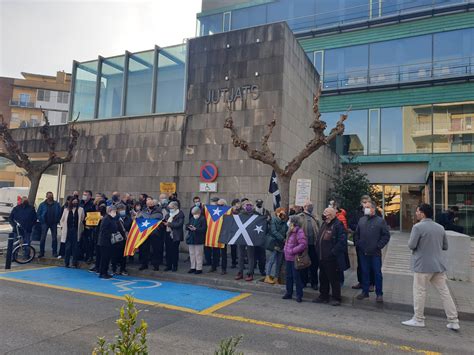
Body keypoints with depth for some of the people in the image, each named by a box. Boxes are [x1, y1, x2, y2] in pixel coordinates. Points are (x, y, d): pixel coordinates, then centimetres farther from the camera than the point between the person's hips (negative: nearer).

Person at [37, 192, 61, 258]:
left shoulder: (57, 204, 1)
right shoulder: (42, 204, 1)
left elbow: (60, 213, 4)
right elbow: (38, 214, 5)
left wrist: (57, 220, -3)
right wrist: (41, 221, -2)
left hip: (54, 223, 0)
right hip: (45, 223, 0)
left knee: (54, 238, 4)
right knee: (43, 238, 0)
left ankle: (55, 252, 11)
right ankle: (41, 252, 8)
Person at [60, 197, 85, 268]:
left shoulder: (81, 210, 4)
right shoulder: (66, 209, 9)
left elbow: (82, 220, 3)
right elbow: (62, 220, 13)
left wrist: (81, 228, -6)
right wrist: (62, 227, 4)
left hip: (76, 231, -1)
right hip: (68, 230, 1)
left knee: (75, 247, 1)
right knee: (68, 247, 4)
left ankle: (74, 263, 6)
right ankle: (66, 263, 12)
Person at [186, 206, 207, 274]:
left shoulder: (203, 219, -8)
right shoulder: (191, 219, 13)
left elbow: (204, 229, -16)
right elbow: (187, 227, 13)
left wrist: (196, 229, -25)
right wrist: (189, 227, -10)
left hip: (198, 240, -7)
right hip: (191, 239, 7)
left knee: (198, 254, 1)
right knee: (192, 254, 13)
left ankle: (199, 268, 9)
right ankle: (193, 267, 24)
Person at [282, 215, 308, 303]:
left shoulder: (299, 232, -17)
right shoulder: (291, 232, 12)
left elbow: (303, 244, -24)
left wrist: (292, 251, -21)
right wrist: (285, 249, 9)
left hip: (295, 259, -9)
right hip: (288, 258, 9)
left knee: (296, 277, 0)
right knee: (289, 276, 16)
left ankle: (299, 295, 11)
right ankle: (289, 293, 27)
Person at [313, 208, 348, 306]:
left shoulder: (338, 225, -14)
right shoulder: (324, 224, 13)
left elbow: (342, 241, -20)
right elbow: (319, 239, 21)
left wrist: (333, 252, -21)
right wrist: (318, 252, 12)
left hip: (332, 259, -9)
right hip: (322, 257, 9)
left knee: (334, 279, 3)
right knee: (323, 278, 17)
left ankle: (336, 299, 15)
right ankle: (323, 296, 29)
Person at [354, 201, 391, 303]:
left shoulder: (380, 221, -6)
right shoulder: (361, 220, 8)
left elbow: (386, 235, -6)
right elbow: (356, 234, 17)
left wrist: (379, 246, -10)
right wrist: (357, 244, 6)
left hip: (375, 253, -4)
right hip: (363, 252, 4)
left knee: (377, 273, 4)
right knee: (365, 272, 12)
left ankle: (379, 294, 15)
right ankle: (365, 291, 24)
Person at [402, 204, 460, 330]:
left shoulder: (418, 227, -14)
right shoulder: (440, 227, 7)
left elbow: (411, 245, -15)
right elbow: (445, 246, 15)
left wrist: (419, 244, 6)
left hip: (423, 265, -6)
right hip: (439, 265, 6)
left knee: (419, 291, 5)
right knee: (444, 292, 10)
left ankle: (418, 319, 13)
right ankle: (453, 321, 15)